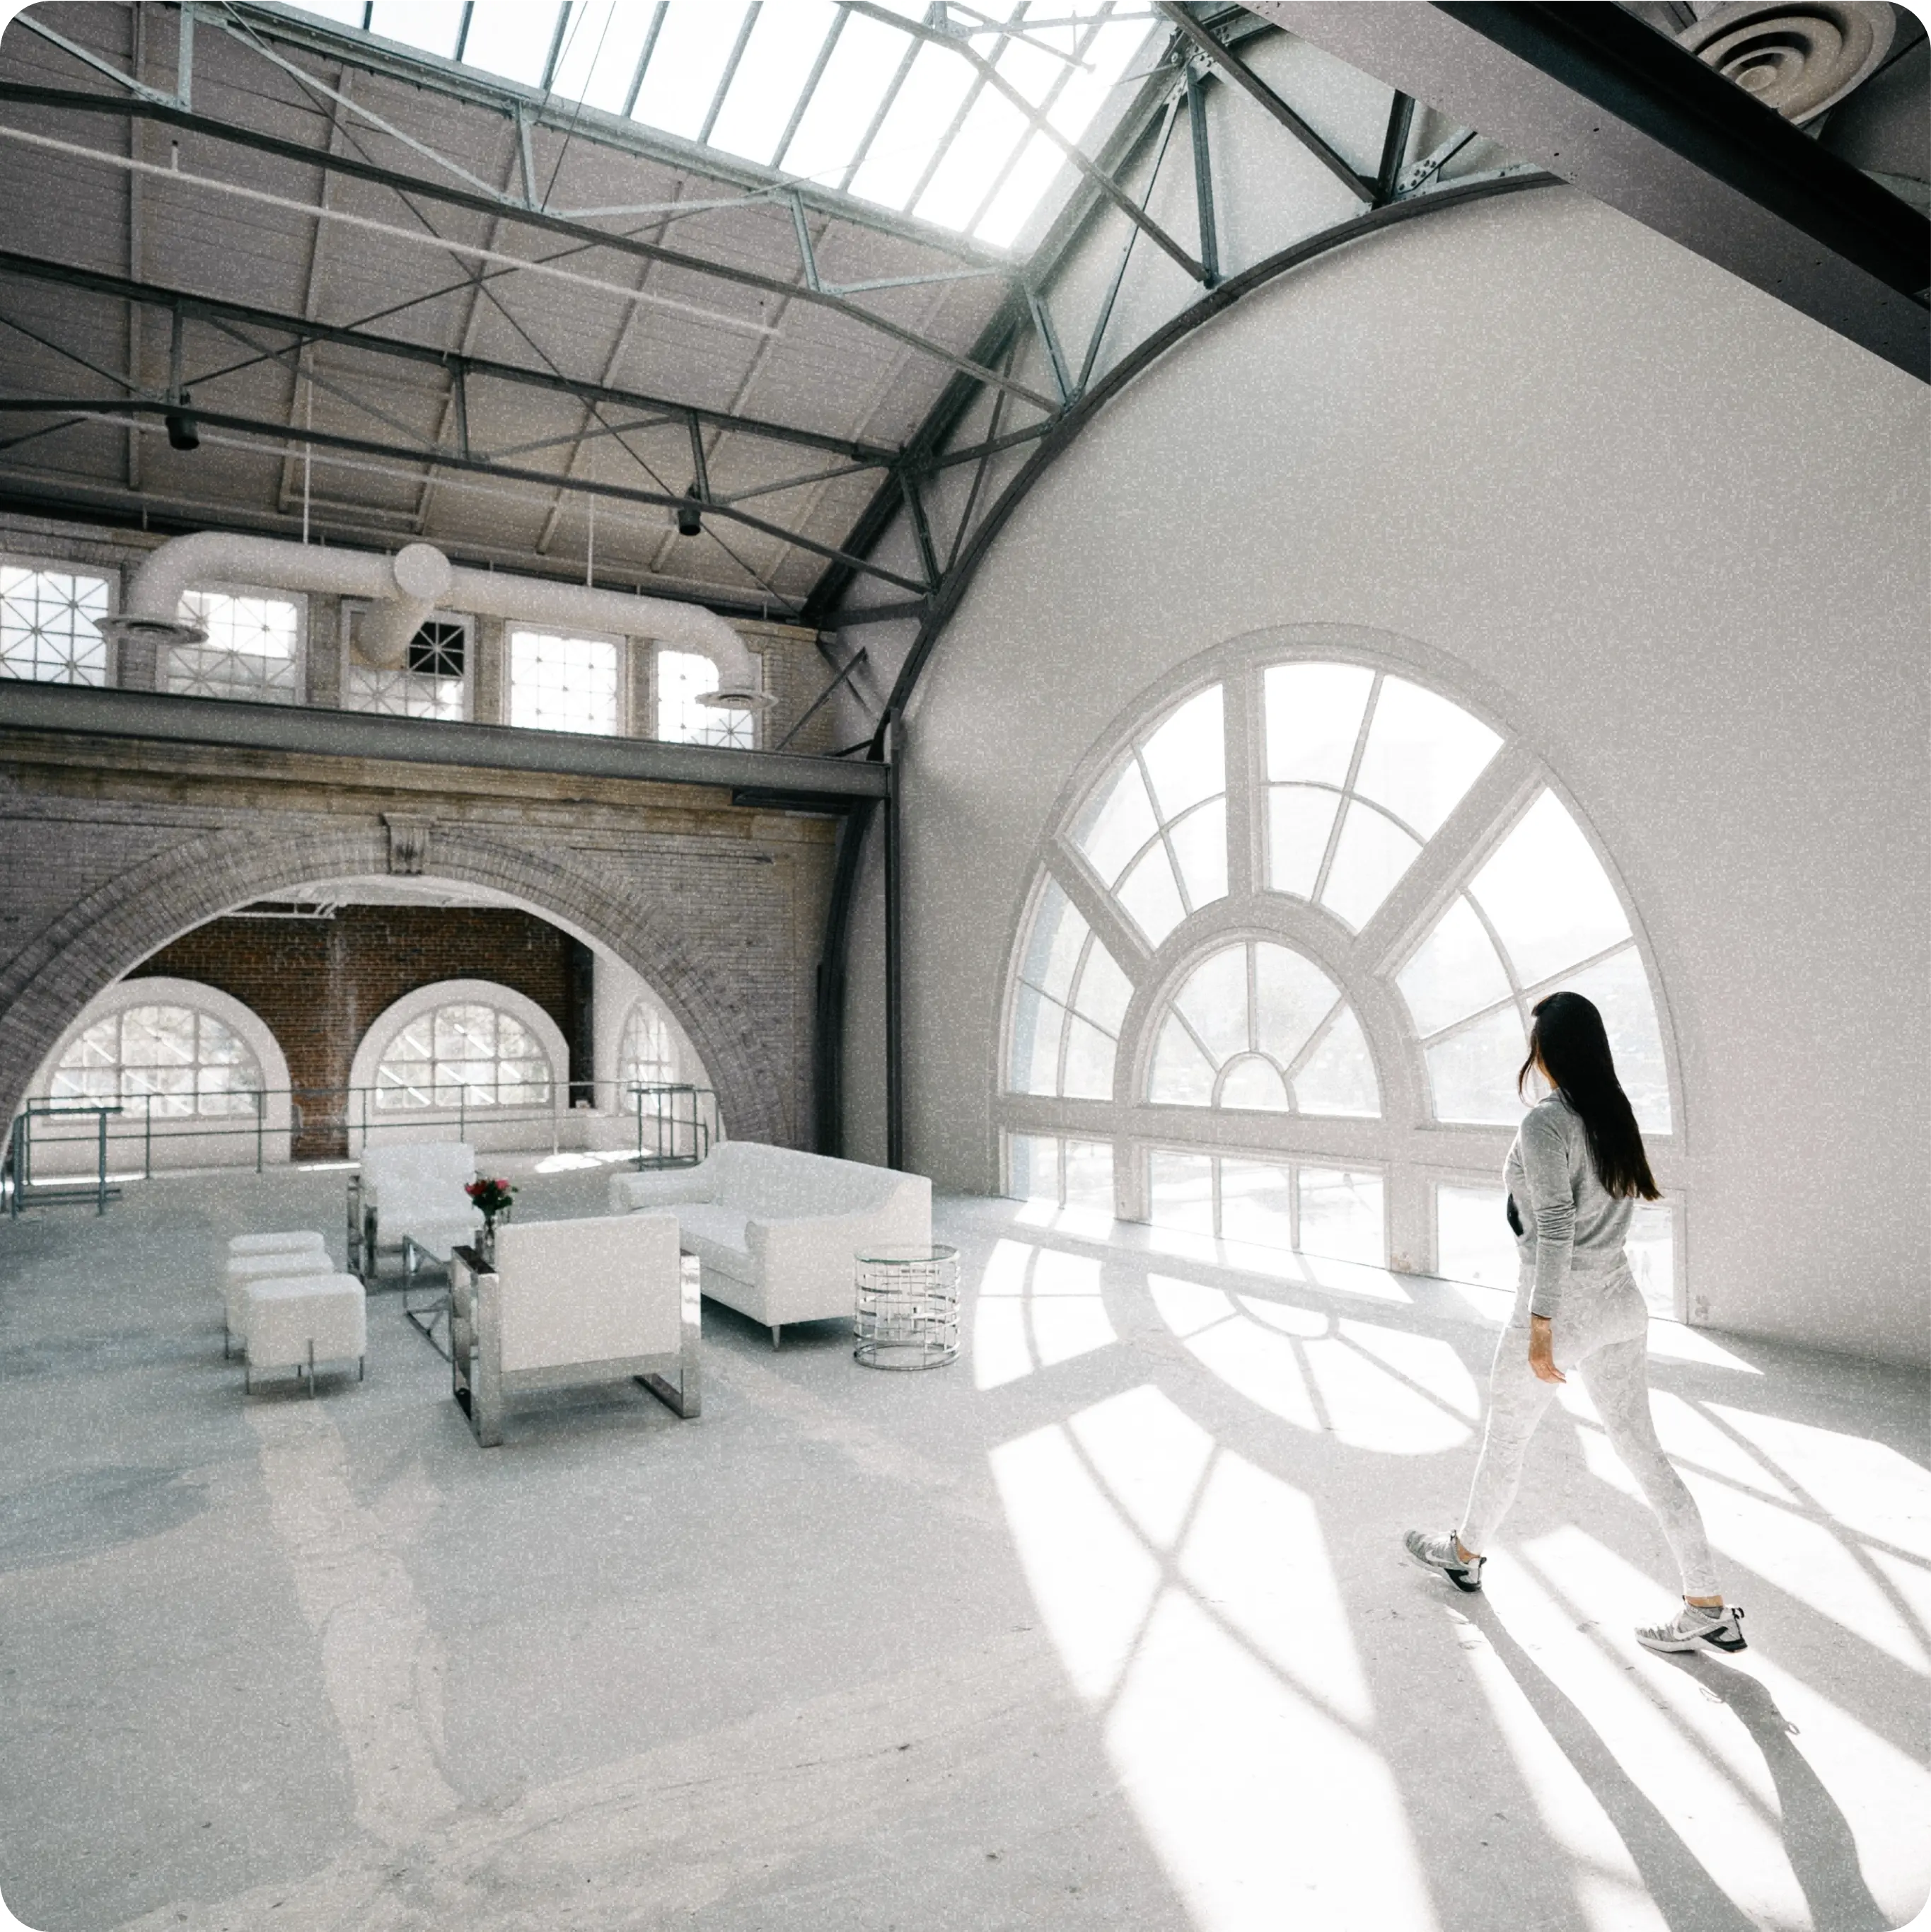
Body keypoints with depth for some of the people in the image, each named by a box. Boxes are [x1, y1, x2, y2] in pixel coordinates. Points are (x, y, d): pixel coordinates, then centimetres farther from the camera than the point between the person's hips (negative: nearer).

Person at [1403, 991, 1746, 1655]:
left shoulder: (1546, 1122, -20)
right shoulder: (1616, 1114, 4)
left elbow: (1555, 1228, -23)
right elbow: (1618, 1205, 14)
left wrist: (1540, 1327, -20)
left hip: (1562, 1307, -7)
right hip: (1621, 1302, 7)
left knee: (1504, 1438, 14)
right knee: (1641, 1449, 14)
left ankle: (1465, 1553, 35)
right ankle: (1710, 1608, 16)